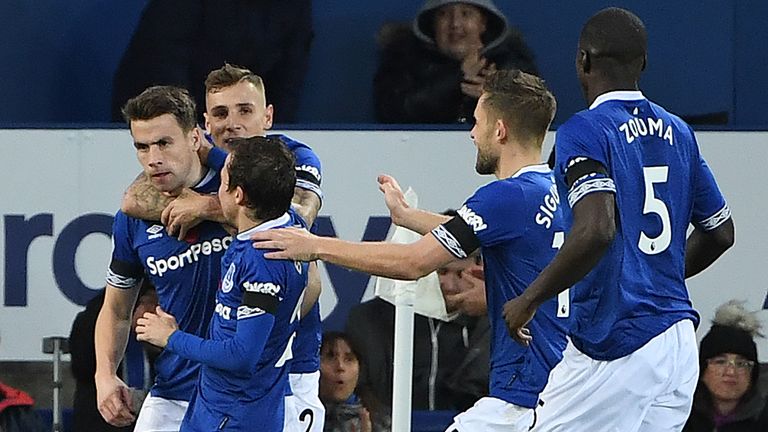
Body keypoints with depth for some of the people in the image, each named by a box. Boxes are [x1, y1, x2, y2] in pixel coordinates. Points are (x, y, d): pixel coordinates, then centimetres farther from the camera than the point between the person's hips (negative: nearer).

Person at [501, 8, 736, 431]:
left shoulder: (584, 131, -10)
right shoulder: (677, 131, 13)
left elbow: (596, 231, -24)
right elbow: (721, 232, 20)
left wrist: (529, 300, -14)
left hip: (616, 349, -7)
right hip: (679, 342, 7)